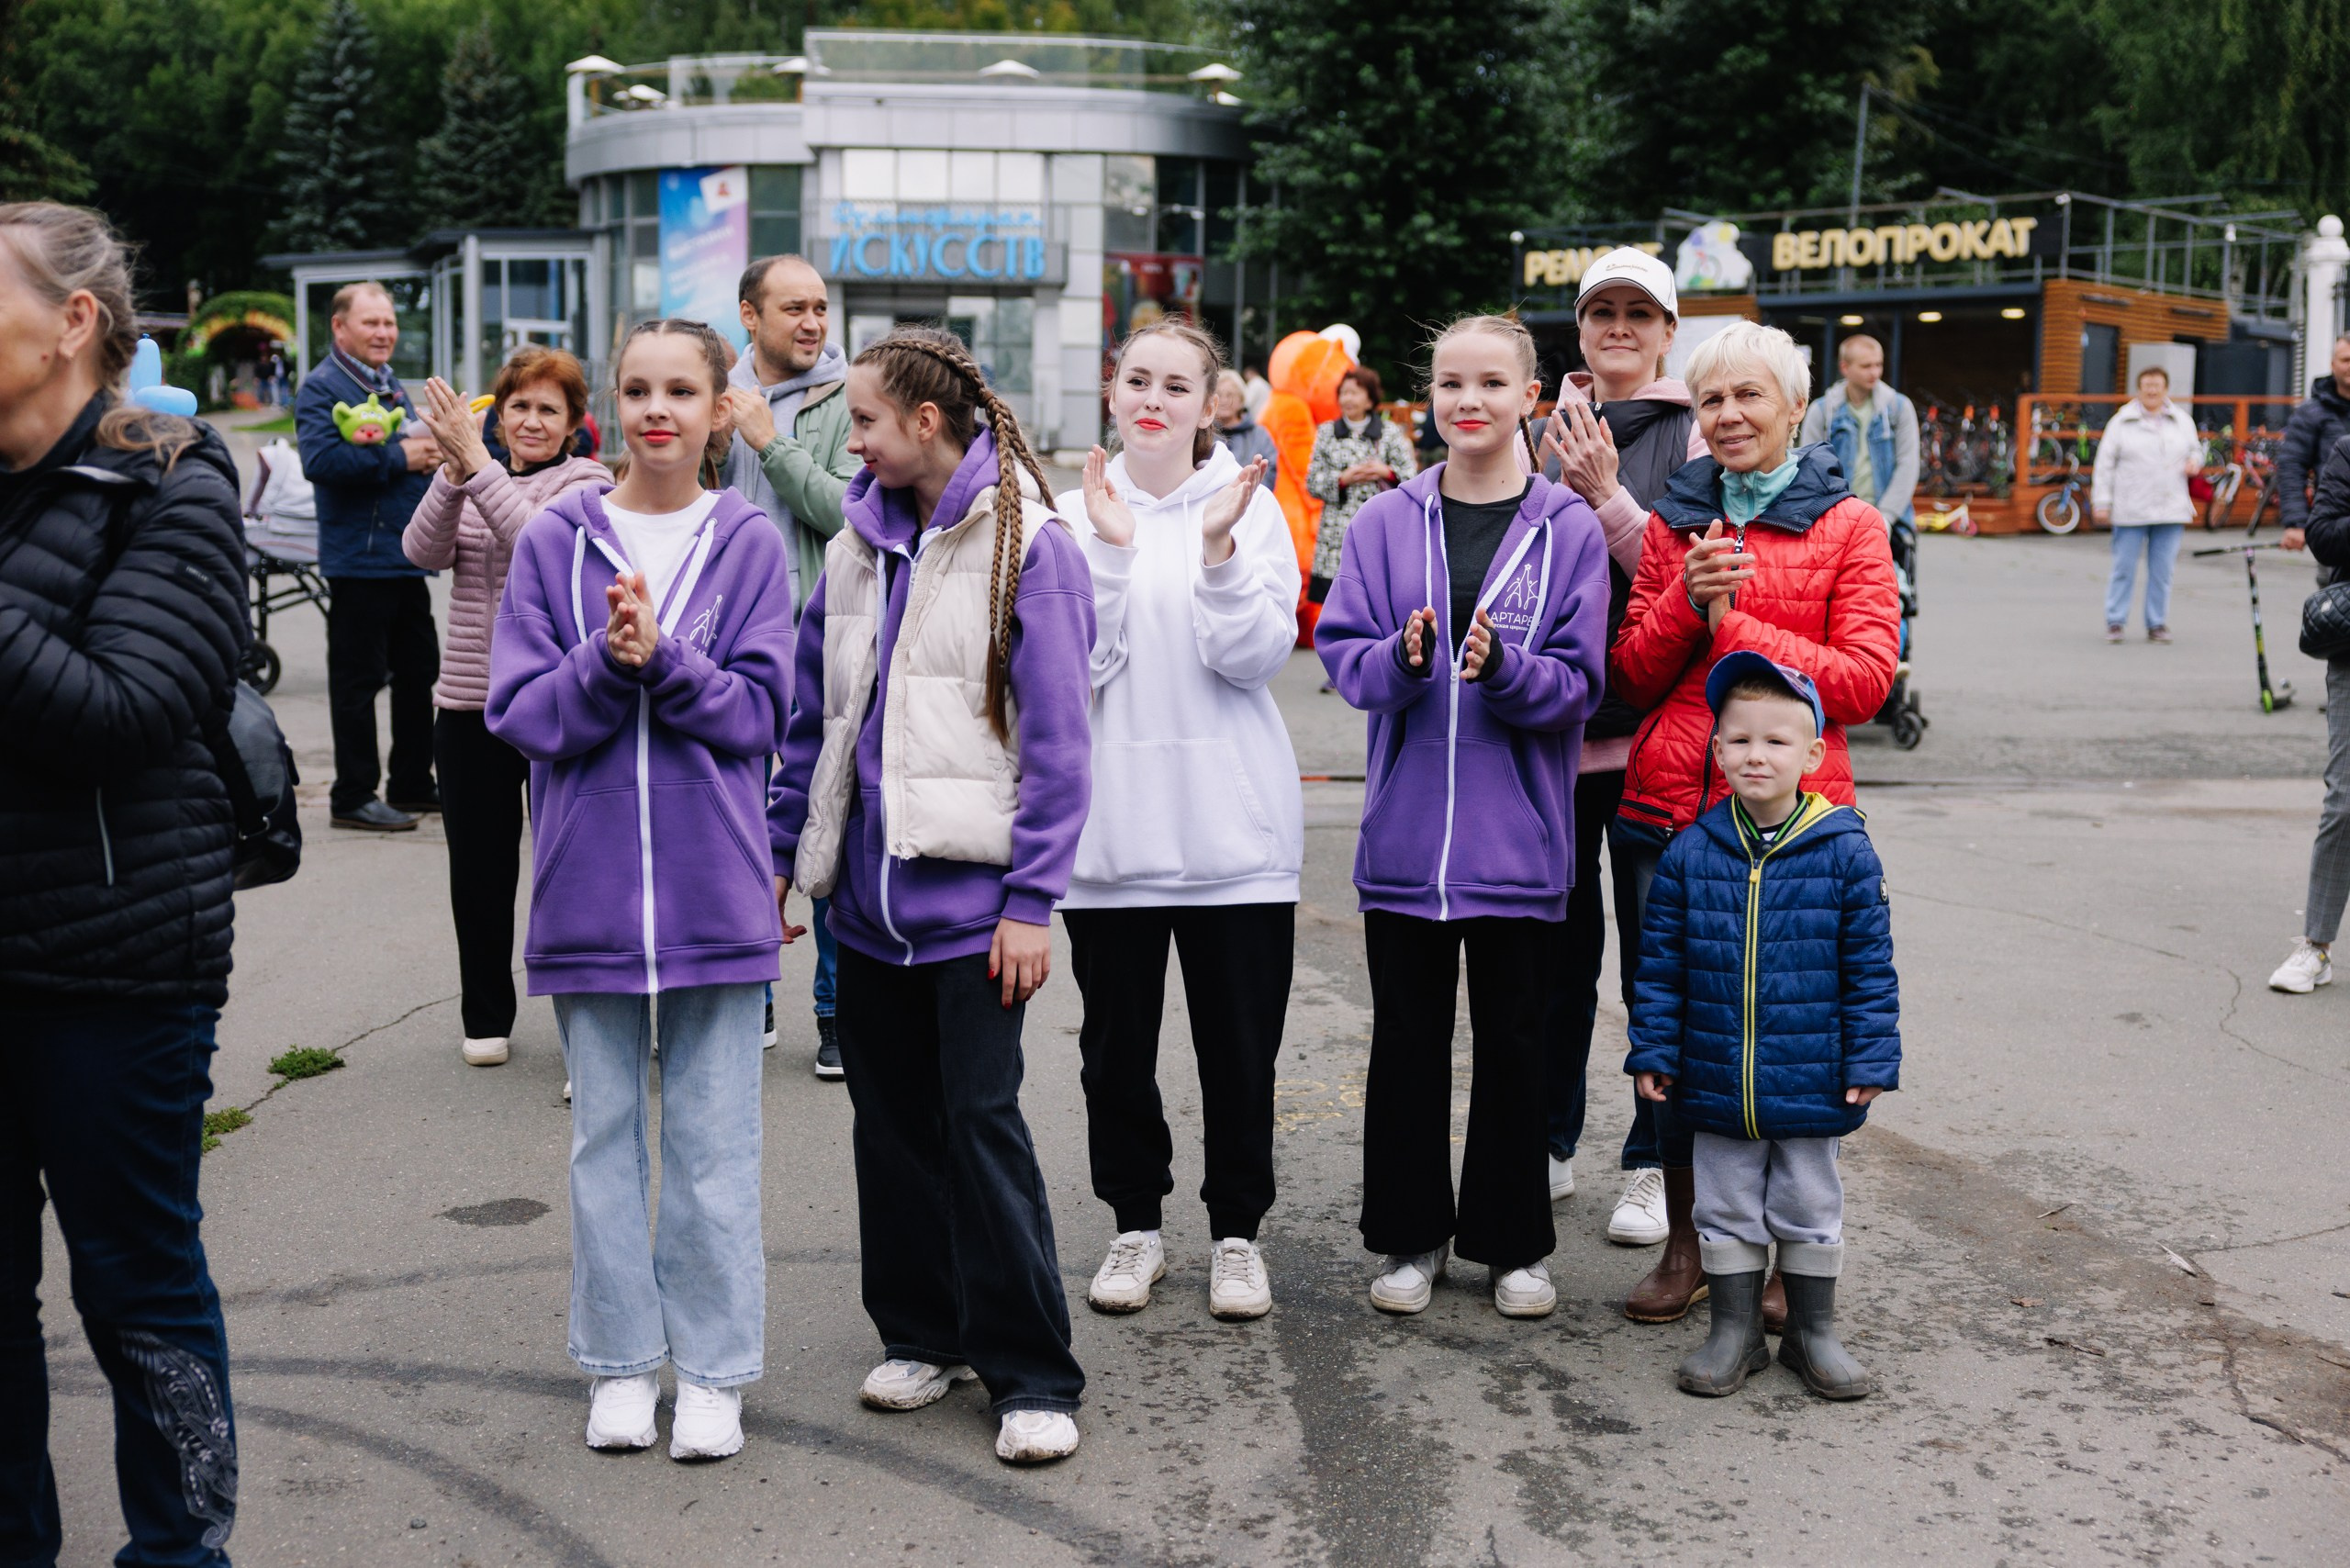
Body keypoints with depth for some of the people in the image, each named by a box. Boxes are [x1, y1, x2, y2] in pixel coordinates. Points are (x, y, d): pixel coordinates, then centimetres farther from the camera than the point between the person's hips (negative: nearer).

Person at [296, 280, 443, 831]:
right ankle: (352, 796, 4)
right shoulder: (322, 387, -9)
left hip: (407, 554, 9)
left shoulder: (391, 384, 18)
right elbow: (320, 459, -24)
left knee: (418, 671, 14)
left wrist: (429, 448, 7)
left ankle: (413, 784, 24)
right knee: (358, 678, -3)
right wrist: (399, 457, -20)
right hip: (358, 556, -9)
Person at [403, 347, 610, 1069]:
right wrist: (452, 472, -21)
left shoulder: (586, 483, -2)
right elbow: (423, 551, -5)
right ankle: (486, 1018, 26)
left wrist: (478, 465, -25)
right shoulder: (472, 482, 12)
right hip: (470, 705, 4)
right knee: (477, 870, 11)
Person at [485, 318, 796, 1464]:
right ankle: (622, 1361, 23)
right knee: (604, 1132, 10)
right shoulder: (554, 541, 2)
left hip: (713, 888, -1)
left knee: (713, 1139, 5)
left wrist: (660, 657, -19)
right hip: (589, 887, 1)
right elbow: (522, 714, -2)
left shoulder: (747, 544, 1)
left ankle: (714, 1367, 17)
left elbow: (759, 711, -5)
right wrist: (606, 662, -18)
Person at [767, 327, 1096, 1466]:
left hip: (968, 894, -6)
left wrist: (1032, 902, -14)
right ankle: (923, 1335, 27)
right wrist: (774, 852, 11)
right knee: (892, 1120, 12)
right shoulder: (858, 545, 11)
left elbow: (1056, 739, -10)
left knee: (980, 1121, -4)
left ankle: (1030, 1375, 6)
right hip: (867, 892, 6)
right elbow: (812, 717, 15)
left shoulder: (1026, 546, -8)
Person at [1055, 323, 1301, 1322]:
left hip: (1232, 825, -1)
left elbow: (1257, 656, -9)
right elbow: (1075, 664, -6)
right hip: (1111, 822, 1)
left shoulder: (1250, 508, 2)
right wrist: (1109, 550, -14)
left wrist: (1218, 547, -19)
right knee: (1117, 1040, 10)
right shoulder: (1073, 515, 4)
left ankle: (1237, 1231, 22)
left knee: (1239, 1043, 6)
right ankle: (1136, 1224, 27)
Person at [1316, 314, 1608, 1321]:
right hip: (1405, 832, 2)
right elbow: (1342, 652, 1)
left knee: (1513, 1044, 9)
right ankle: (1412, 1237, 24)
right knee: (1407, 1041, 10)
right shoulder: (1384, 524, 4)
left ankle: (1514, 1244, 24)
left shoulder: (1569, 530, -1)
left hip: (1517, 839, -1)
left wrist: (1505, 669, -23)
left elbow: (1579, 681, -5)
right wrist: (1403, 660, -20)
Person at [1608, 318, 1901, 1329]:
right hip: (1667, 810, 3)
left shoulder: (1847, 526, 3)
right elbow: (1630, 679, 10)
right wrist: (1684, 602, -8)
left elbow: (1865, 679, -7)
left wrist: (1734, 625, -10)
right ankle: (1686, 1244, 22)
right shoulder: (1673, 523, 13)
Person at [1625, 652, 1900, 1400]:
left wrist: (1870, 1060, -5)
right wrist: (1653, 1051, 0)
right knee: (1726, 1212, 12)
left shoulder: (1845, 852, -7)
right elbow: (1661, 964, 2)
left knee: (1810, 1211, 13)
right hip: (1716, 1085, 1)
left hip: (1810, 1082, -1)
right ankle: (1733, 1330, 27)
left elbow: (1869, 966, -3)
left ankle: (1812, 1332, 30)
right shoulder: (1691, 852, -4)